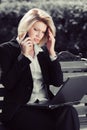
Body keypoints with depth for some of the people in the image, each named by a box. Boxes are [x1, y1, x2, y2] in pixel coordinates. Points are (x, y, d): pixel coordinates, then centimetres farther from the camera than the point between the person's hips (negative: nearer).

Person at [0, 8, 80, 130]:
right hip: (20, 109, -5)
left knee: (69, 112, -30)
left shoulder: (43, 51, 19)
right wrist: (24, 56, -7)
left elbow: (58, 82, 11)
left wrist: (52, 52, 4)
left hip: (46, 105, 5)